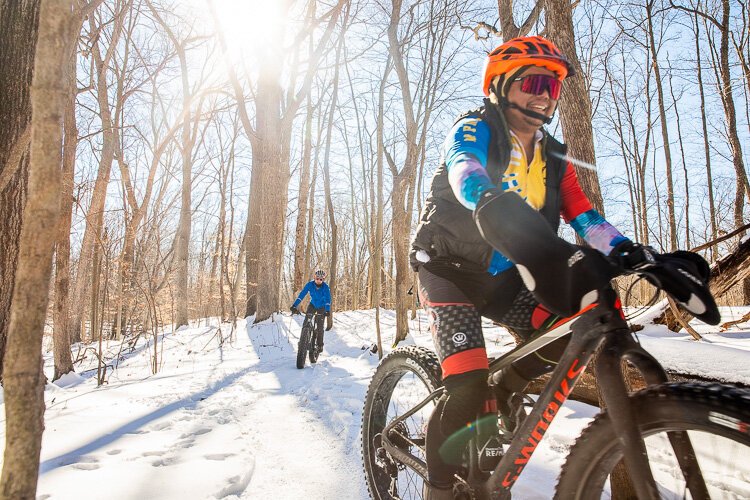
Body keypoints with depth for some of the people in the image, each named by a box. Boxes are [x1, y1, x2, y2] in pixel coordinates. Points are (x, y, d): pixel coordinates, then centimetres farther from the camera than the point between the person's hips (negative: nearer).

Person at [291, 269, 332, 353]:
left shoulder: (325, 287, -27)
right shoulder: (310, 284, -22)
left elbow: (328, 299, -35)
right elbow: (302, 294, -28)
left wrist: (327, 311, -50)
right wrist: (294, 305, -39)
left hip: (321, 308, -2)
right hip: (312, 305, 2)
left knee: (320, 327, -7)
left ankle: (319, 345, 10)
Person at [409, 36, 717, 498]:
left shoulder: (553, 157, 9)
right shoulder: (474, 131, -11)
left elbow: (584, 217, 0)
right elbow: (471, 182, -33)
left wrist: (640, 256, -19)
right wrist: (540, 247, -53)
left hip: (500, 275, 5)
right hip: (451, 268, -5)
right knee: (468, 391, -17)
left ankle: (506, 391, 9)